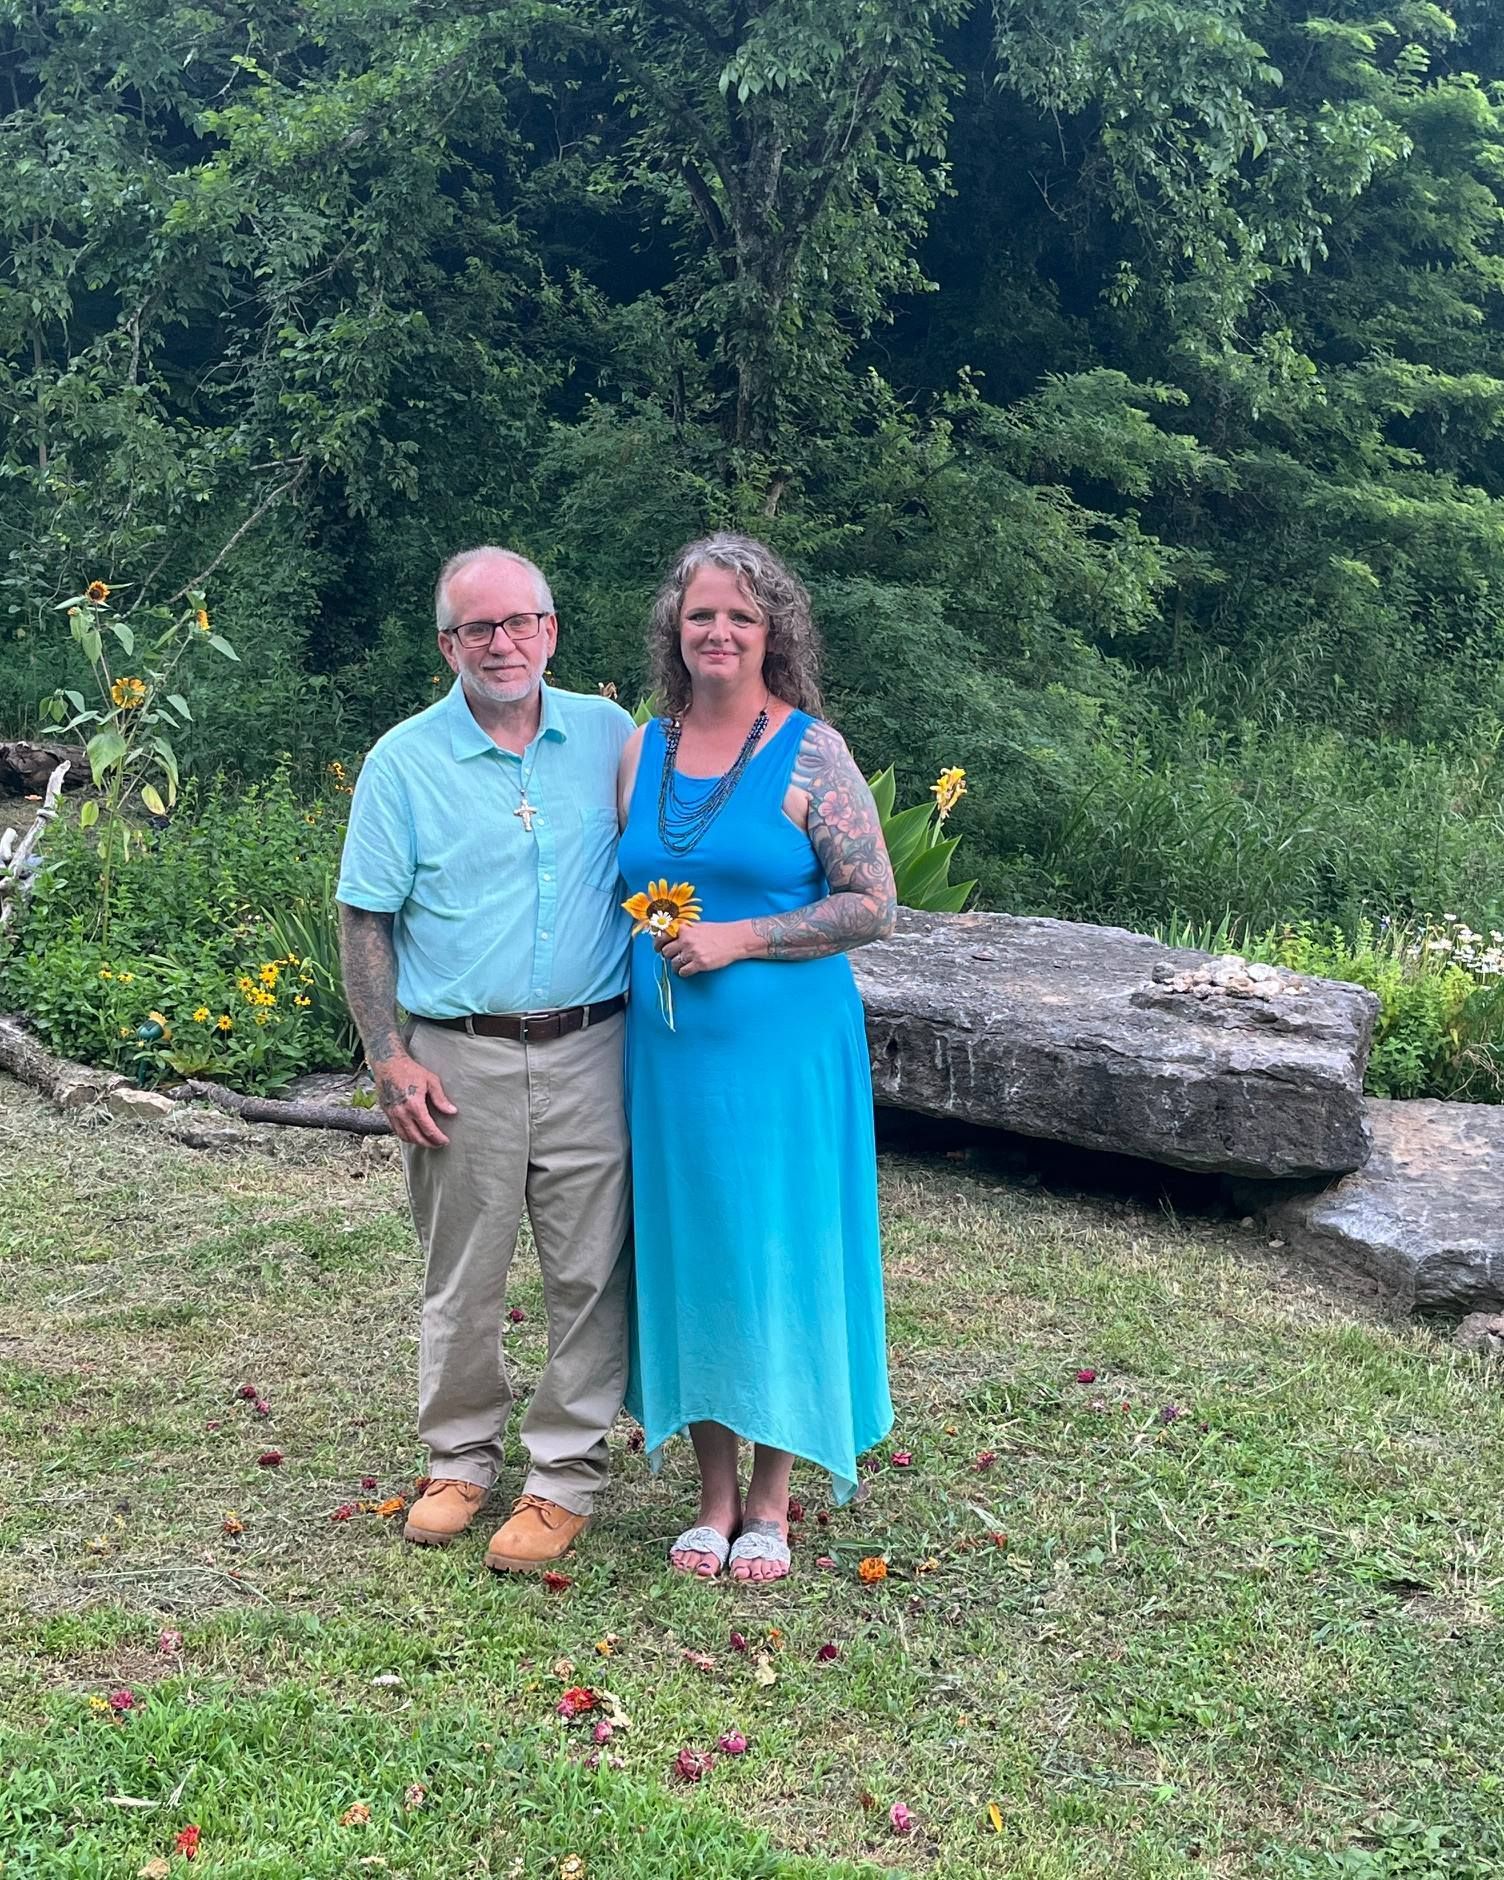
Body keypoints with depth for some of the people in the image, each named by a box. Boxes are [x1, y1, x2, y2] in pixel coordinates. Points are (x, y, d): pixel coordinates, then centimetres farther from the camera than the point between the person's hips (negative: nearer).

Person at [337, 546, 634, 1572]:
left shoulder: (611, 736, 5)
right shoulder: (404, 760, 0)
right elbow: (365, 920, 1)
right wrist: (389, 1060, -6)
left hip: (592, 1053, 1)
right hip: (461, 1061, -1)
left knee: (592, 1273, 4)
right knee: (463, 1282, 9)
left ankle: (566, 1474, 17)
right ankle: (461, 1458, 28)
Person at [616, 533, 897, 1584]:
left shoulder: (810, 753, -7)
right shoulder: (643, 750, 7)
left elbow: (873, 906, -10)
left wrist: (736, 940, -16)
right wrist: (647, 937, 1)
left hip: (782, 1050, -4)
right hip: (670, 1050, 5)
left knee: (775, 1251, 4)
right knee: (687, 1252, 10)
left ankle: (772, 1502, 20)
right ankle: (715, 1494, 25)